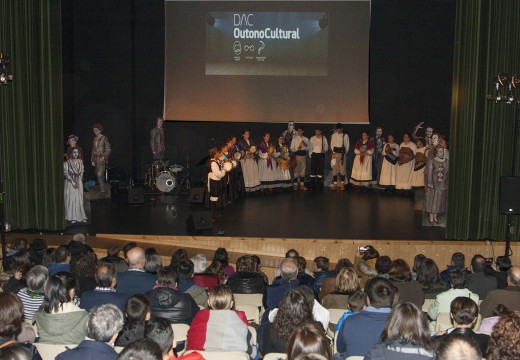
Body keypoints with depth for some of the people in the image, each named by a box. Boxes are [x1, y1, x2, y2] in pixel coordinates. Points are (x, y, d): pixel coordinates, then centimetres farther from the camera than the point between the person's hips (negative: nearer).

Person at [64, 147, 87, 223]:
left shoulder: (80, 161, 4)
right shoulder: (67, 163, -11)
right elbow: (66, 174, -12)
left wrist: (79, 181, -1)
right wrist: (73, 182, -15)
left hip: (79, 183, 4)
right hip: (70, 183, -4)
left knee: (79, 199, 5)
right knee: (71, 199, -2)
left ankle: (80, 216, 12)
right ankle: (72, 217, 5)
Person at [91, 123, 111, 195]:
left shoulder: (104, 138, -4)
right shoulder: (94, 139, 14)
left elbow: (108, 149, -6)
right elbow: (93, 150, 19)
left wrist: (103, 156, -16)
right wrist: (92, 160, 14)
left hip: (102, 159, -7)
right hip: (96, 160, 7)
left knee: (100, 175, -16)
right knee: (98, 175, 7)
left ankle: (103, 191, -13)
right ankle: (104, 189, 16)